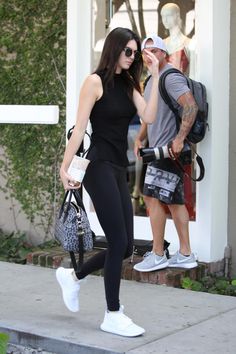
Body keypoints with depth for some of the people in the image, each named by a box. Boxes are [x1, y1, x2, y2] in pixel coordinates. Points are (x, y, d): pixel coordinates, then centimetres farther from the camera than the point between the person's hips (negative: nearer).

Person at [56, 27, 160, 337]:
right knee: (119, 242, -8)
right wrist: (65, 167, -11)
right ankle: (113, 316, 4)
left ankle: (73, 276, 28)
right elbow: (79, 128, -9)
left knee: (125, 247, 7)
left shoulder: (128, 84, 14)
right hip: (100, 168, -8)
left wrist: (155, 76, -2)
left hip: (119, 170, 8)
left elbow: (148, 117, -2)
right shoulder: (96, 81, -5)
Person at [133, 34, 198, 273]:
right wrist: (139, 139, 16)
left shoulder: (171, 77, -12)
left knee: (153, 198, -9)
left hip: (169, 149, -10)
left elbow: (191, 107, -24)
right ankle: (185, 255, 15)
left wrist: (179, 138, -27)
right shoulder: (151, 81, 20)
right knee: (175, 201, 10)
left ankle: (157, 255, -2)